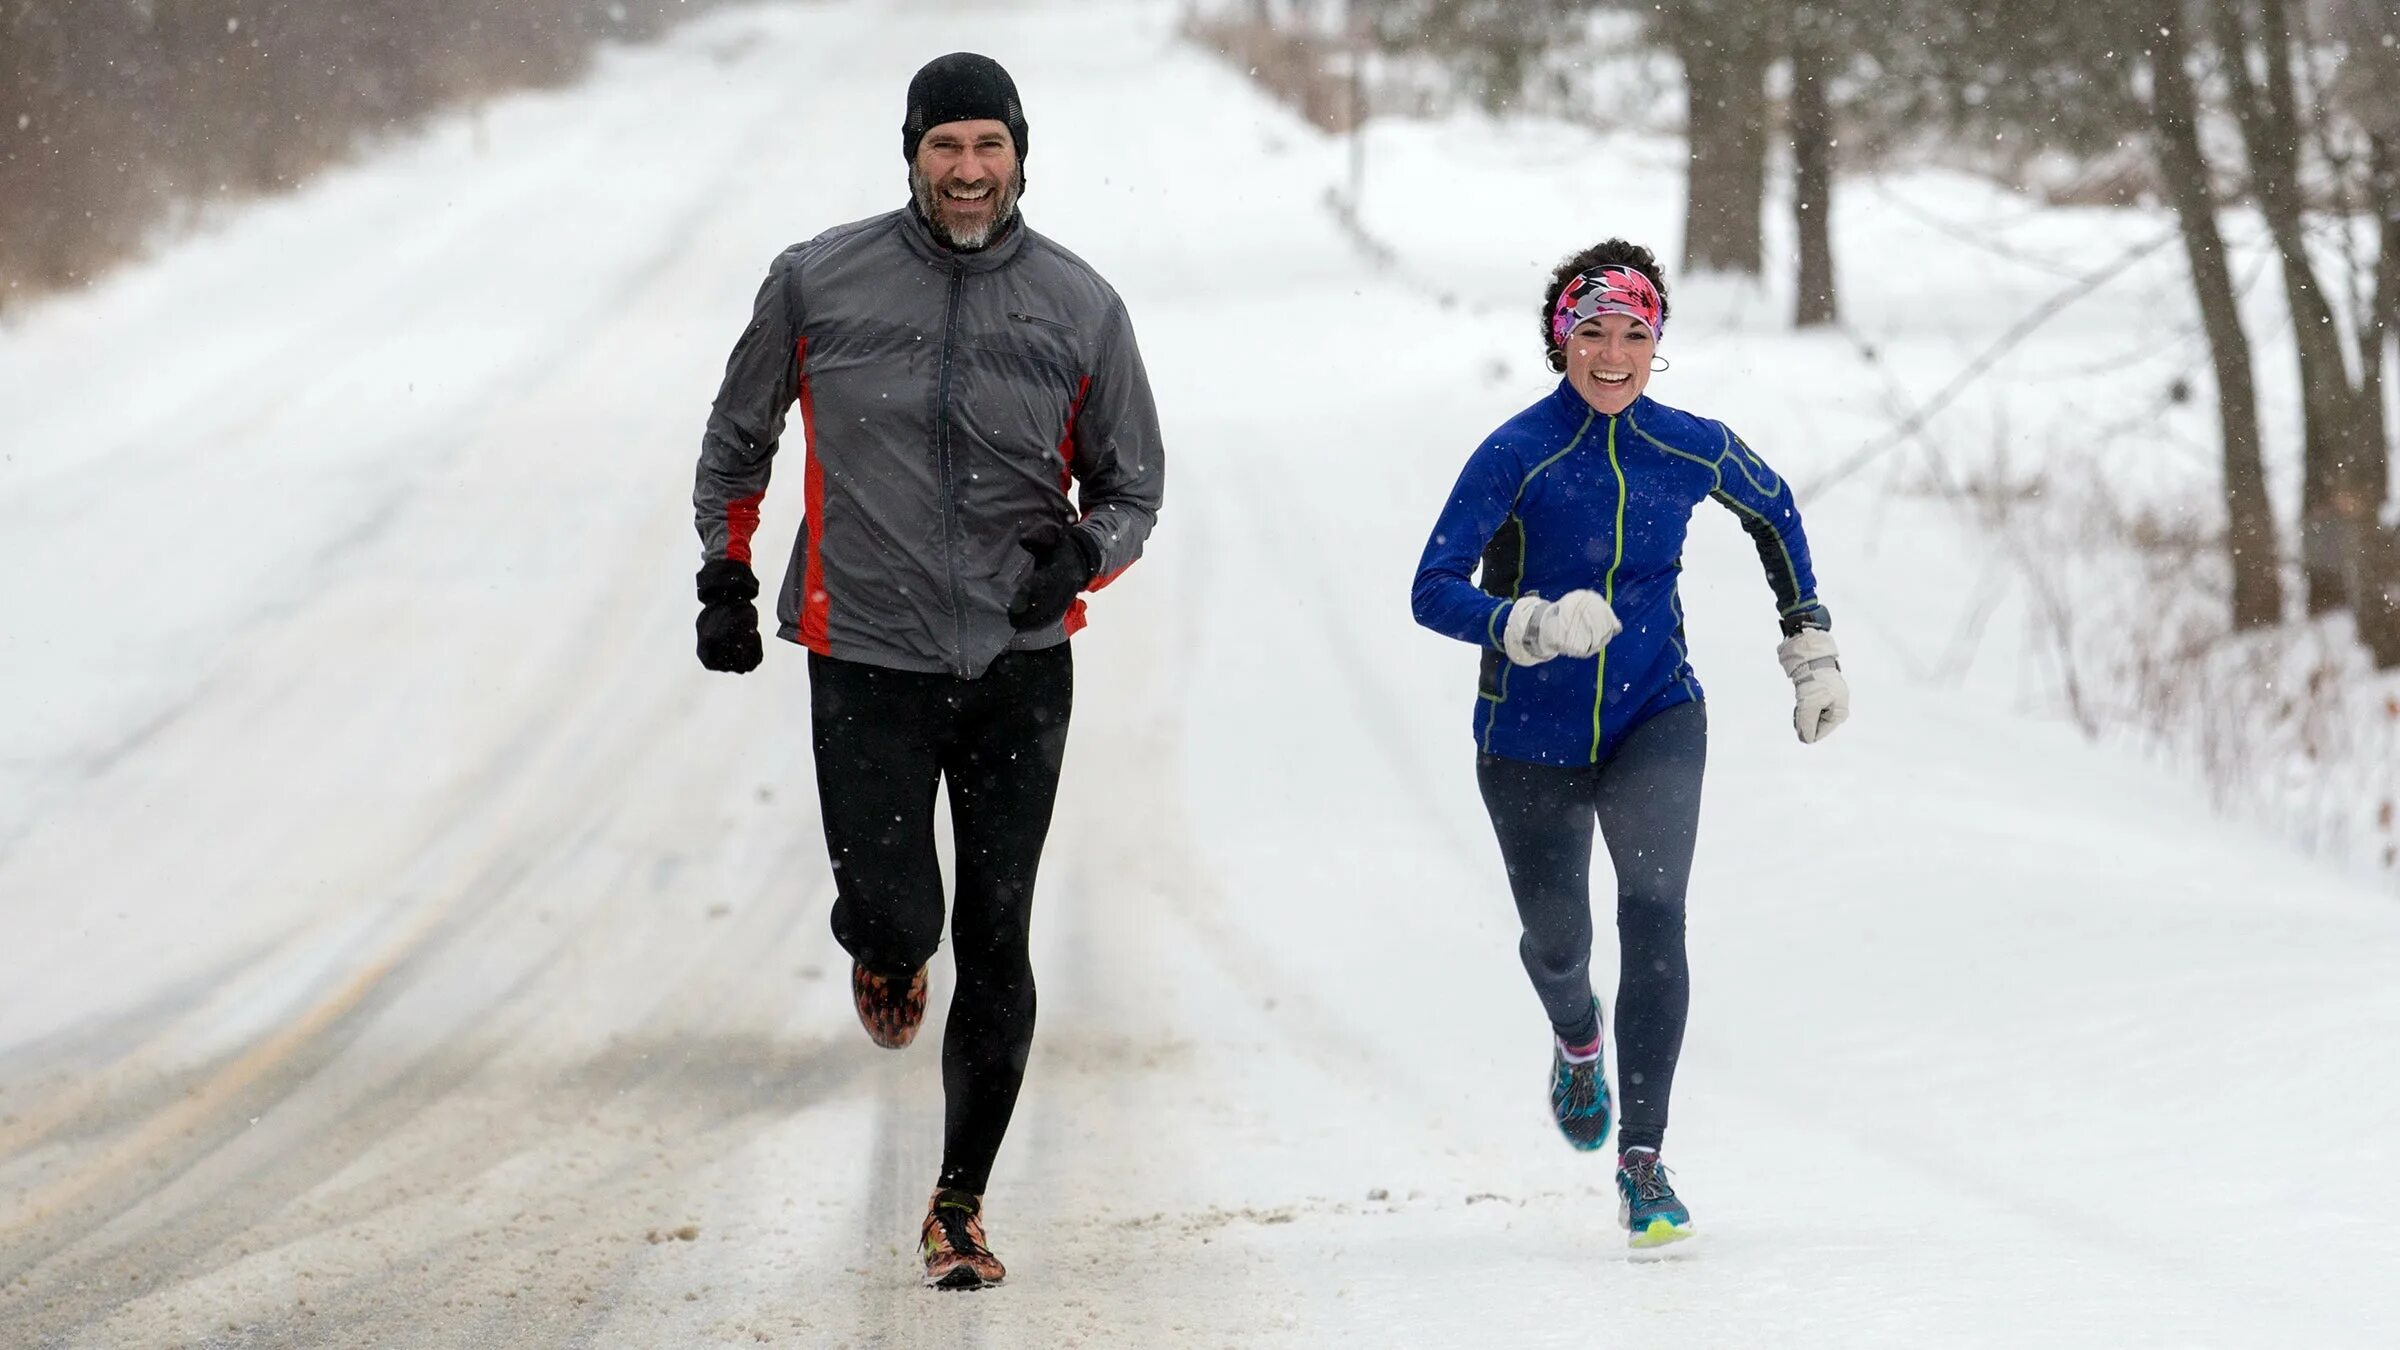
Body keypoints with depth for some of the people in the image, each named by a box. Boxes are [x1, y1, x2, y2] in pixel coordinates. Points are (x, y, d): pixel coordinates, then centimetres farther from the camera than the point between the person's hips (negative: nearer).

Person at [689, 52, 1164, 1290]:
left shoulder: (1080, 308, 1)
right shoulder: (818, 283, -1)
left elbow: (1133, 487, 9)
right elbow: (737, 440, 15)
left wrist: (1084, 551, -11)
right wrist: (724, 575, 8)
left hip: (1019, 671, 1)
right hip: (865, 664, -1)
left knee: (994, 945, 1)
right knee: (894, 917, -10)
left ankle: (961, 1204, 14)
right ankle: (884, 957, 30)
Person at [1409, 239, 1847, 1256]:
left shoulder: (1692, 450, -5)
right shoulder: (1517, 453, -15)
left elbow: (1773, 513, 16)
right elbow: (1433, 592, -20)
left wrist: (1810, 649, 17)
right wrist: (1535, 625, -36)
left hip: (1654, 718, 1)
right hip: (1531, 737, -1)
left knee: (1654, 908, -22)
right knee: (1556, 938, 13)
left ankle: (1642, 1160, -20)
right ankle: (1577, 1040, 53)